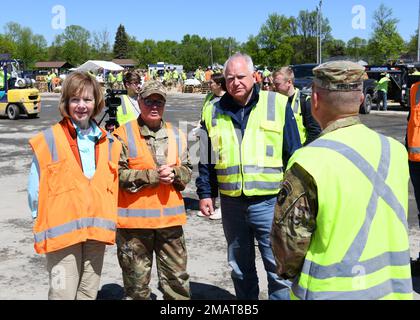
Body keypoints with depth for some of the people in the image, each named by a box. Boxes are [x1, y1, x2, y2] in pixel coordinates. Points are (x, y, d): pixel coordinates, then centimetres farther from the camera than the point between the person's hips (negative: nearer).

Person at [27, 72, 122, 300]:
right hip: (62, 232, -4)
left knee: (89, 293, 15)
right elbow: (35, 188, -3)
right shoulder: (48, 141, -5)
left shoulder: (107, 143, 9)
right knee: (63, 293, -3)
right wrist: (42, 222, -3)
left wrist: (108, 220, 8)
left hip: (97, 230, 5)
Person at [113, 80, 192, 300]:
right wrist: (153, 176, -16)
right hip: (134, 219, -4)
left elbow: (187, 171, 13)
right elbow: (117, 174, -12)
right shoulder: (123, 134, -5)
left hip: (170, 217, 4)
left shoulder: (176, 135, 11)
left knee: (177, 277, 13)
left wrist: (174, 173, -9)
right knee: (137, 282, 10)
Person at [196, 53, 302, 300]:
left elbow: (294, 156, 0)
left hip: (269, 203, -3)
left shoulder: (278, 105, -3)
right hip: (231, 204, 3)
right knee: (240, 269, 18)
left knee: (279, 269, 4)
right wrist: (205, 193, 8)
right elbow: (206, 160, 13)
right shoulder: (213, 112, 6)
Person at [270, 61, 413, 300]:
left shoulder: (309, 162, -23)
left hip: (332, 291, -5)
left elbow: (289, 238, -16)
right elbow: (395, 223, 3)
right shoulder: (395, 150, -6)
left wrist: (288, 270, 4)